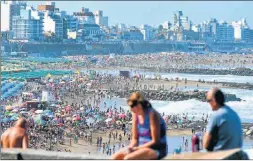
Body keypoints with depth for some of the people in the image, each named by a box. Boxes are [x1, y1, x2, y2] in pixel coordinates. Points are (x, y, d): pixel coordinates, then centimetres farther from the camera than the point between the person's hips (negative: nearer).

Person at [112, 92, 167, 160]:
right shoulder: (135, 114, 5)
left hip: (156, 149, -8)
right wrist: (131, 147, -12)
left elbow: (155, 141, -18)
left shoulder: (152, 114, -17)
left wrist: (137, 148, -20)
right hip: (142, 147, 8)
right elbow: (135, 138, 10)